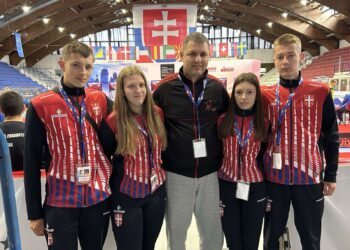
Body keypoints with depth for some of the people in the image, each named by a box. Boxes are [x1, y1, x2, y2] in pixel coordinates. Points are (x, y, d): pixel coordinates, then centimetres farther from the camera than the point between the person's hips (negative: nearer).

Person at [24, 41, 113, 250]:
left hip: (99, 197, 3)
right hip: (60, 201, -3)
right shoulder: (41, 106, -8)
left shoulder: (101, 100, -1)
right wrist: (34, 212, -1)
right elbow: (32, 162, -4)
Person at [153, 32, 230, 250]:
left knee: (213, 231, 18)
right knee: (176, 230, 17)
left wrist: (223, 154, 9)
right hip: (176, 174, -2)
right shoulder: (165, 88, -9)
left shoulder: (218, 87, -1)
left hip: (210, 172, 2)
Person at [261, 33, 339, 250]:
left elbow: (331, 137, 4)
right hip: (274, 177, 1)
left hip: (309, 177, 0)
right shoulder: (265, 95, 0)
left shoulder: (320, 92, -2)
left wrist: (331, 175, 3)